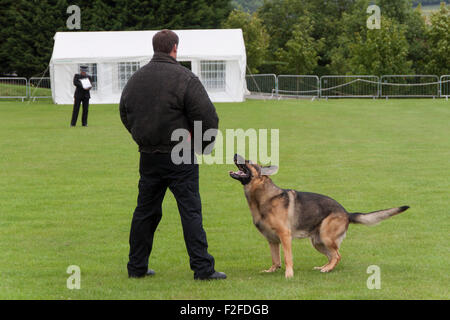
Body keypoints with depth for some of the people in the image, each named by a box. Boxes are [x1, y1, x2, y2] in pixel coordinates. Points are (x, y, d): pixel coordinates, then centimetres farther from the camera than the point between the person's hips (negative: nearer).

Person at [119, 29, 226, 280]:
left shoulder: (136, 79, 8)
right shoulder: (184, 78, -12)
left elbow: (125, 115, 19)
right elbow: (208, 117, -14)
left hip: (148, 156, 6)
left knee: (146, 211, 14)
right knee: (191, 211, -3)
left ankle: (137, 266, 19)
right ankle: (202, 268, -3)